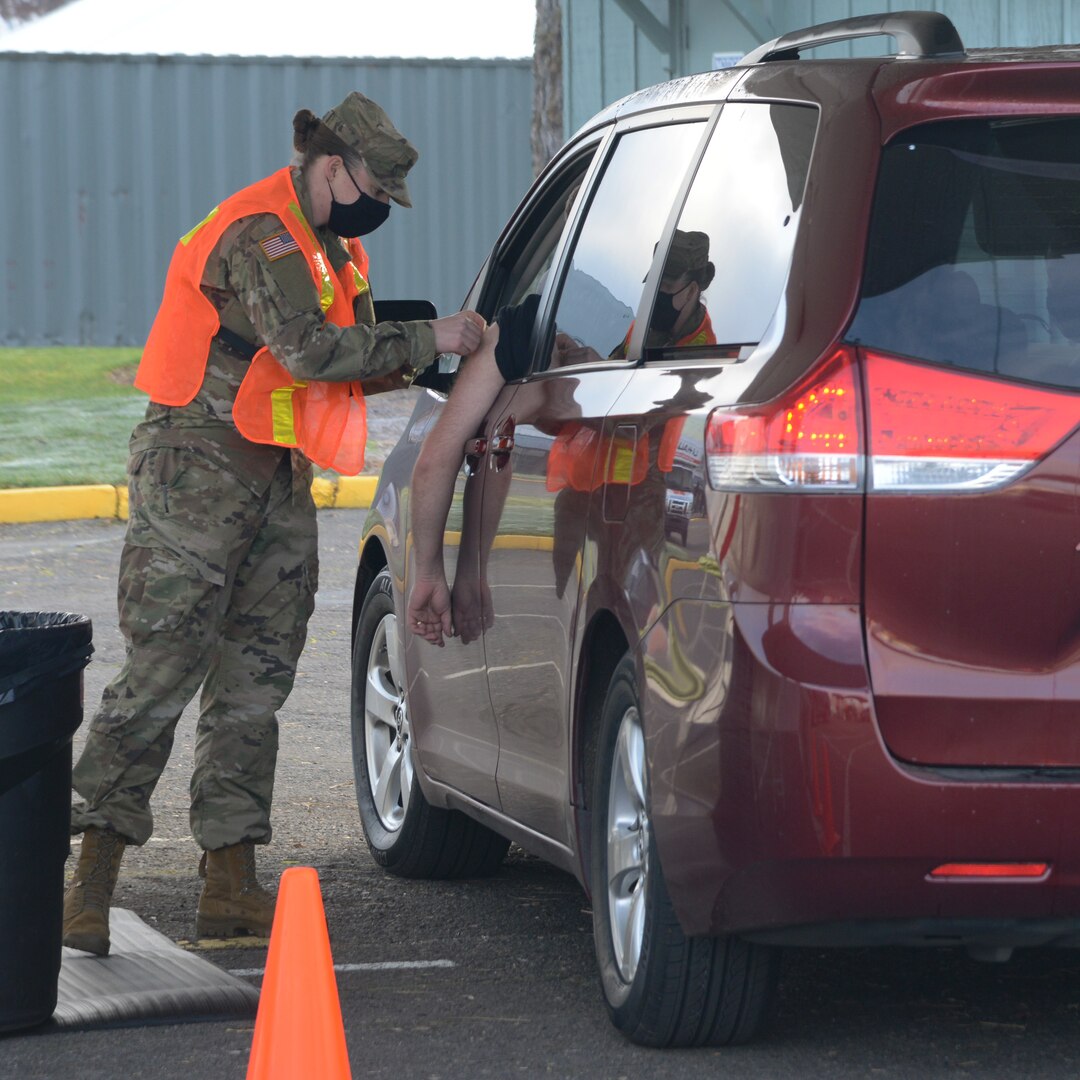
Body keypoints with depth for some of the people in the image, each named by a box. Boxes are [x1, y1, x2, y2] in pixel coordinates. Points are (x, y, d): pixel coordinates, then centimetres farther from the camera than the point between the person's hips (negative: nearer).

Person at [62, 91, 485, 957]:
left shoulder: (330, 244, 15)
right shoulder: (260, 235, -16)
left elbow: (348, 364, 15)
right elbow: (307, 350, -27)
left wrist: (419, 358, -4)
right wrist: (427, 340, -23)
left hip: (277, 482, 10)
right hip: (197, 474, -10)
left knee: (254, 686, 8)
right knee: (161, 672, -11)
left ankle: (230, 884, 11)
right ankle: (93, 883, -9)